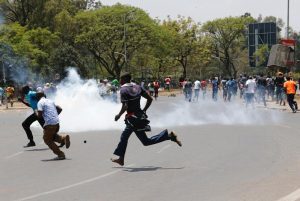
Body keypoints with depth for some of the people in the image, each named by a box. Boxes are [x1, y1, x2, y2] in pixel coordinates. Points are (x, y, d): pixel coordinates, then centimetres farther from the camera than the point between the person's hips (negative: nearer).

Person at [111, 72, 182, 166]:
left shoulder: (123, 90, -13)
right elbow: (150, 99, 8)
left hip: (133, 118, -9)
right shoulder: (137, 87, 9)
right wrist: (144, 110, 16)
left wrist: (119, 115, -8)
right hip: (139, 116, 9)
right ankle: (120, 159, 24)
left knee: (146, 141, -6)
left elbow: (125, 106, -23)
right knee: (124, 136, 19)